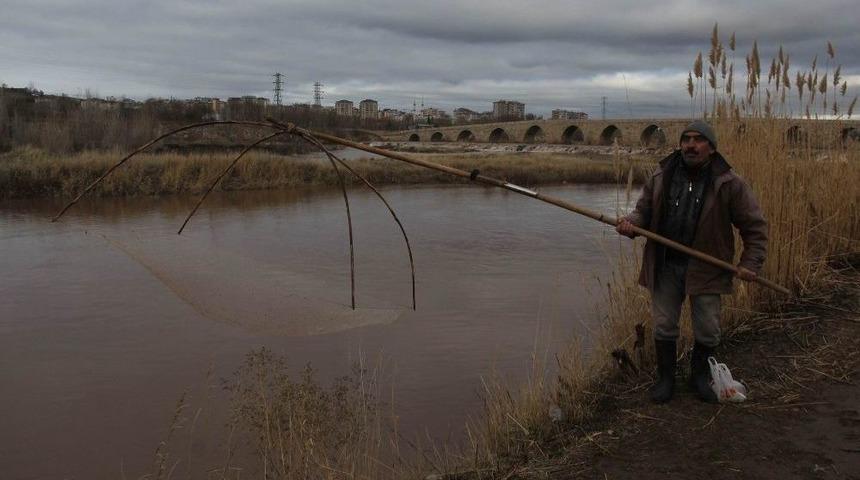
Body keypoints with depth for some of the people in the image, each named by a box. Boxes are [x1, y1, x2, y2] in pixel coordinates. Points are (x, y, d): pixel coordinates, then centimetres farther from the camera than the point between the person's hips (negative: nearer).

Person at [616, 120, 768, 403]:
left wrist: (751, 263, -8)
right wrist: (631, 223, -12)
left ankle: (700, 376, 31)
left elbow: (754, 226, -1)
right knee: (663, 326, 6)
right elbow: (644, 210, 10)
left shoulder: (730, 184, -7)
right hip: (665, 265, 2)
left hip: (705, 268, -2)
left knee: (707, 331, 6)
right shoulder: (661, 178, 1)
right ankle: (665, 378, 25)